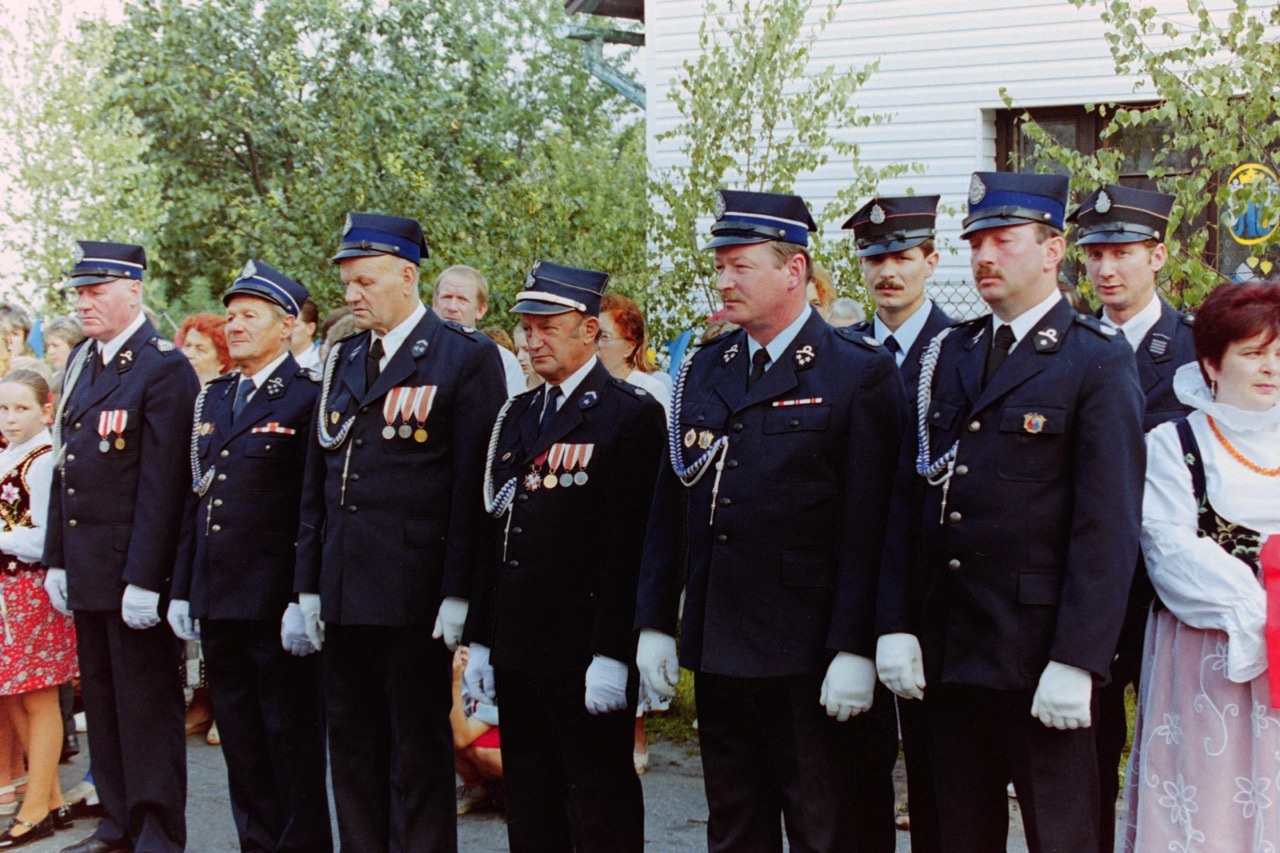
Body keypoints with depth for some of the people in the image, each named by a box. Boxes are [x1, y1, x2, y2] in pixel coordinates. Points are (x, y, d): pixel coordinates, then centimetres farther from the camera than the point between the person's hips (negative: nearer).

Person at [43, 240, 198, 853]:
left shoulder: (164, 370, -11)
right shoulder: (81, 363, 15)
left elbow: (161, 485, -17)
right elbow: (65, 467, 17)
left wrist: (145, 578, -20)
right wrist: (56, 558, 12)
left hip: (134, 567, -8)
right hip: (84, 568, 8)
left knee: (147, 700, 1)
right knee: (101, 699, 13)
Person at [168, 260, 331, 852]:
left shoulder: (308, 398, -7)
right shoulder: (211, 400, 15)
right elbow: (195, 501, 17)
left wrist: (303, 601, -17)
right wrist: (181, 590, 13)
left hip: (275, 604, -7)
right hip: (216, 603, 7)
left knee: (293, 740, 3)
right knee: (239, 739, 14)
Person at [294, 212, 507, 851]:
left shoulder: (467, 357, -5)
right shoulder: (343, 361, 14)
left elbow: (474, 483, -10)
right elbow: (316, 480, 16)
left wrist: (458, 593, -15)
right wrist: (309, 582, 11)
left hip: (414, 594, -6)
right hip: (343, 594, 6)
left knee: (419, 749, 4)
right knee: (352, 746, 13)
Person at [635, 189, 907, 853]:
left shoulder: (859, 373, -7)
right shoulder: (702, 370, 11)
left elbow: (869, 525, -12)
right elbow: (670, 507, 12)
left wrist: (854, 650, -17)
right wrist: (654, 623, 8)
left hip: (813, 660, -6)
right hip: (717, 648, 6)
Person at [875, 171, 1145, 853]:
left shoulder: (1098, 363, -6)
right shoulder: (948, 356, 11)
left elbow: (1108, 527, -11)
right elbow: (908, 499, 9)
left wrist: (1076, 663, -16)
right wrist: (894, 626, 2)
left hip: (1036, 656, -5)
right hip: (943, 651, 5)